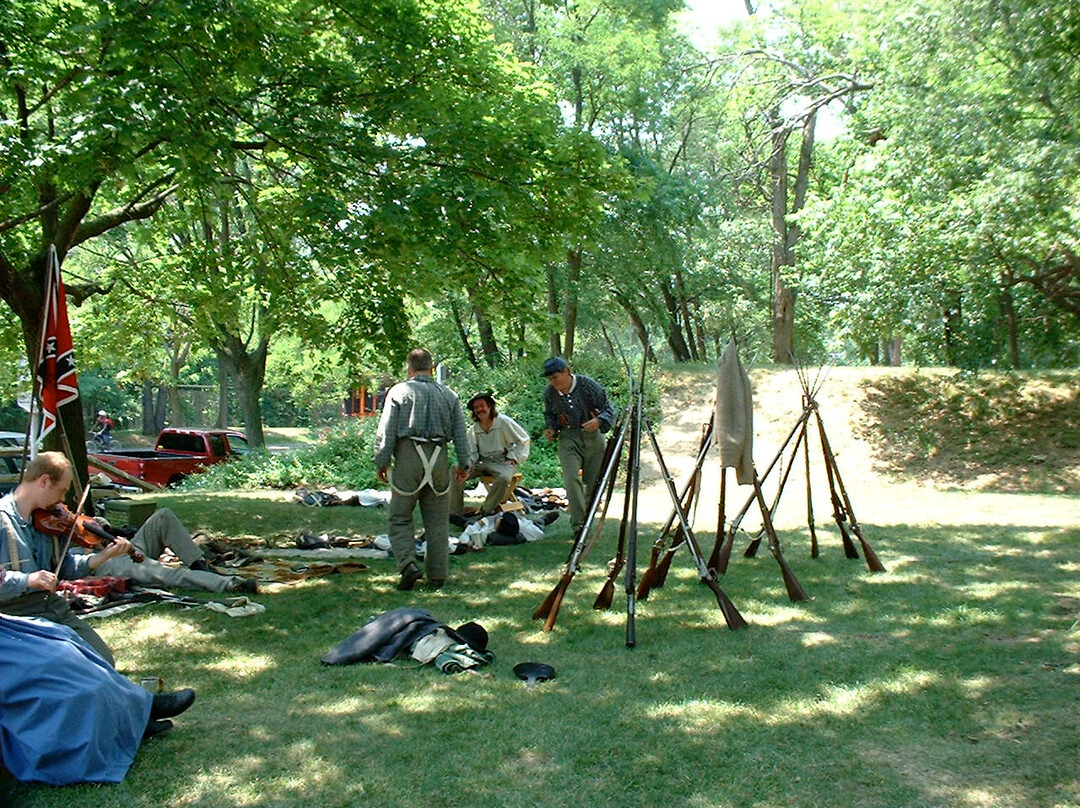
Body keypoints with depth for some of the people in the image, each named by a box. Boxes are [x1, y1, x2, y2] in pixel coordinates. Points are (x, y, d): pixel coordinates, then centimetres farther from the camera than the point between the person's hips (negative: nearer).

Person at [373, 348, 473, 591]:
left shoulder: (399, 392, 0)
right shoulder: (449, 394, 10)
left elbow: (386, 432, -3)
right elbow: (460, 433, 10)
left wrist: (381, 462, 3)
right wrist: (464, 463, 16)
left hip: (408, 455, -3)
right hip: (439, 457, 3)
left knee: (400, 517, 5)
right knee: (438, 520, 9)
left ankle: (408, 562, -14)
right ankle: (438, 574, 11)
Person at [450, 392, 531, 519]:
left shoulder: (503, 422, -5)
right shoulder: (474, 429, 9)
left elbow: (524, 440, 1)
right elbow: (471, 451, 15)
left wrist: (514, 458, -7)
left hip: (503, 462, -4)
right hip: (483, 461, 4)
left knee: (504, 478, -40)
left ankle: (487, 511, -20)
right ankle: (456, 513, -17)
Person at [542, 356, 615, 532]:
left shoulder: (588, 385, -13)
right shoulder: (549, 393, -5)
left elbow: (609, 410, -8)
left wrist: (599, 421, -27)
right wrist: (551, 429, -4)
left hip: (592, 436, 0)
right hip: (568, 438, 1)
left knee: (593, 481, 4)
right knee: (571, 478, -20)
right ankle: (578, 524, -20)